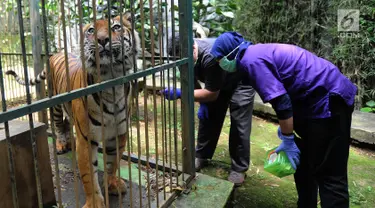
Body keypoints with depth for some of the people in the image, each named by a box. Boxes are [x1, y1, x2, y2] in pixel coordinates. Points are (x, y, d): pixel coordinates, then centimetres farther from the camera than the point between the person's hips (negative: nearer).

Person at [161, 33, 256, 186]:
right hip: (214, 82, 7)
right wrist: (202, 102, -9)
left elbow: (212, 94, -35)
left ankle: (239, 168, 4)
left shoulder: (211, 57, -41)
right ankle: (201, 156, 19)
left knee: (239, 126, -9)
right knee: (207, 117, 4)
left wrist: (180, 93, -39)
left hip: (240, 82, -7)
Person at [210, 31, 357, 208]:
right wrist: (285, 127, 24)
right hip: (319, 97, 10)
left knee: (329, 173, -7)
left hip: (329, 100, -10)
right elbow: (283, 93, 23)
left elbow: (281, 101, -23)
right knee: (303, 161, 19)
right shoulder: (257, 53, 14)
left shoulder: (251, 60, -17)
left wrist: (287, 140, -15)